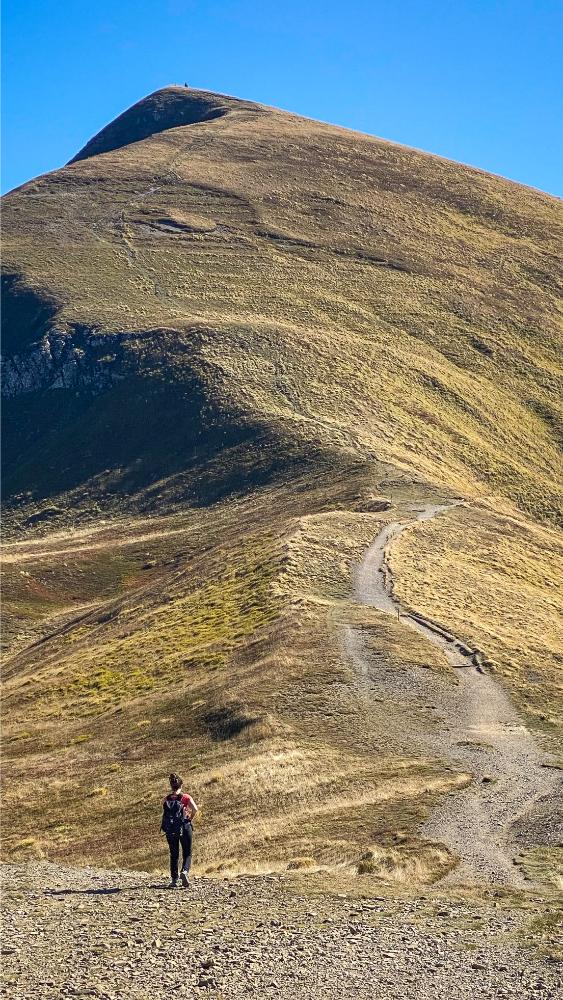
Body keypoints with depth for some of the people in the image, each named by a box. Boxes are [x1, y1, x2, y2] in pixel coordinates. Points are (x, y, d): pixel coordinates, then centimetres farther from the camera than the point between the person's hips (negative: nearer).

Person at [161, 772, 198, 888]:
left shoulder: (166, 799, 3)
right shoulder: (185, 797, -4)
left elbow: (164, 813, -4)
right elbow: (195, 809, -17)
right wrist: (190, 817, 0)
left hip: (170, 830, 2)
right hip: (184, 828, -2)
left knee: (174, 855, 14)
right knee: (187, 854, 8)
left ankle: (174, 880, 12)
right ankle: (184, 871, -19)